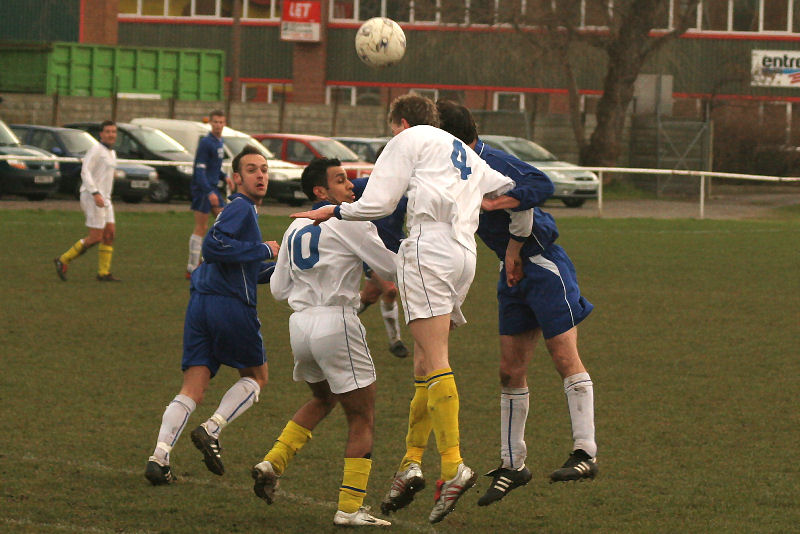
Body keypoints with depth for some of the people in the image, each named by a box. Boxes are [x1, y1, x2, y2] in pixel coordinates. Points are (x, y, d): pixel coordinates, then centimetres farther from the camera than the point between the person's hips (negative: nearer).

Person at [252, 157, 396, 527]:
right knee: (362, 417, 2)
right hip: (336, 322, -7)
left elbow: (278, 289, 18)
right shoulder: (349, 222, -7)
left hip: (299, 324, 7)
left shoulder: (295, 229, 14)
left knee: (322, 399, 31)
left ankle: (272, 463, 17)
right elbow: (391, 268, -5)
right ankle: (350, 508, -3)